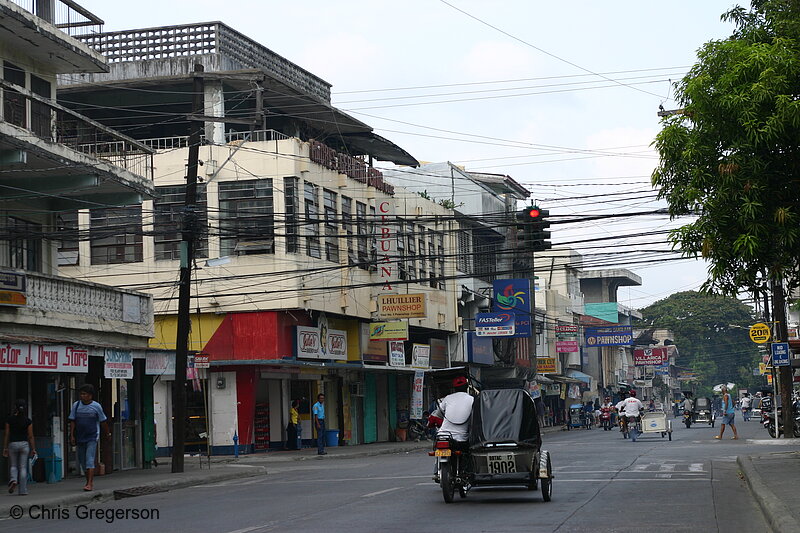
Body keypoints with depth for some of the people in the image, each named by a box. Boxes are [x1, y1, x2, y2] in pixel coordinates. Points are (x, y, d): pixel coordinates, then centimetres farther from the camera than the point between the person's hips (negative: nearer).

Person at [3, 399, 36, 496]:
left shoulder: (9, 420, -2)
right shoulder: (28, 421, -2)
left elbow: (6, 434, -1)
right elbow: (31, 436, -2)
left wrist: (5, 448, 5)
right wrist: (33, 449, 4)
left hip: (12, 444, 0)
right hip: (24, 444, 0)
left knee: (13, 466, 15)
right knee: (23, 467, 4)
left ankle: (13, 479, -15)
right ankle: (23, 490, 2)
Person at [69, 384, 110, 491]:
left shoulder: (96, 406, -2)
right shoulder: (76, 405, 4)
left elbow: (103, 421, 8)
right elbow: (72, 421, 7)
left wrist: (107, 434, 16)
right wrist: (72, 435, 1)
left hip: (92, 437, -4)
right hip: (80, 437, 4)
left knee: (89, 459, -14)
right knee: (82, 461, 10)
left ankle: (89, 484, -18)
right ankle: (89, 480, 26)